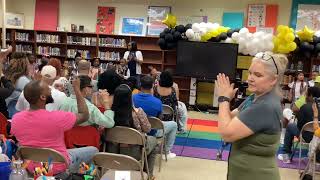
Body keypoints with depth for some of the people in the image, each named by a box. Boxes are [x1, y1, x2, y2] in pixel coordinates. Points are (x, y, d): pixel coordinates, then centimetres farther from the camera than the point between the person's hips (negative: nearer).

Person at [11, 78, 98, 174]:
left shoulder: (15, 119, -15)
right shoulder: (57, 117, -30)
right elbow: (84, 115, -13)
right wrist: (77, 88, -8)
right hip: (58, 167, -5)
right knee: (93, 150, 15)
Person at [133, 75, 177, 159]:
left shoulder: (133, 98, -15)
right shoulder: (157, 102, -25)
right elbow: (159, 119, -7)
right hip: (151, 132, -5)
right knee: (174, 124, 19)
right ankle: (167, 152, 24)